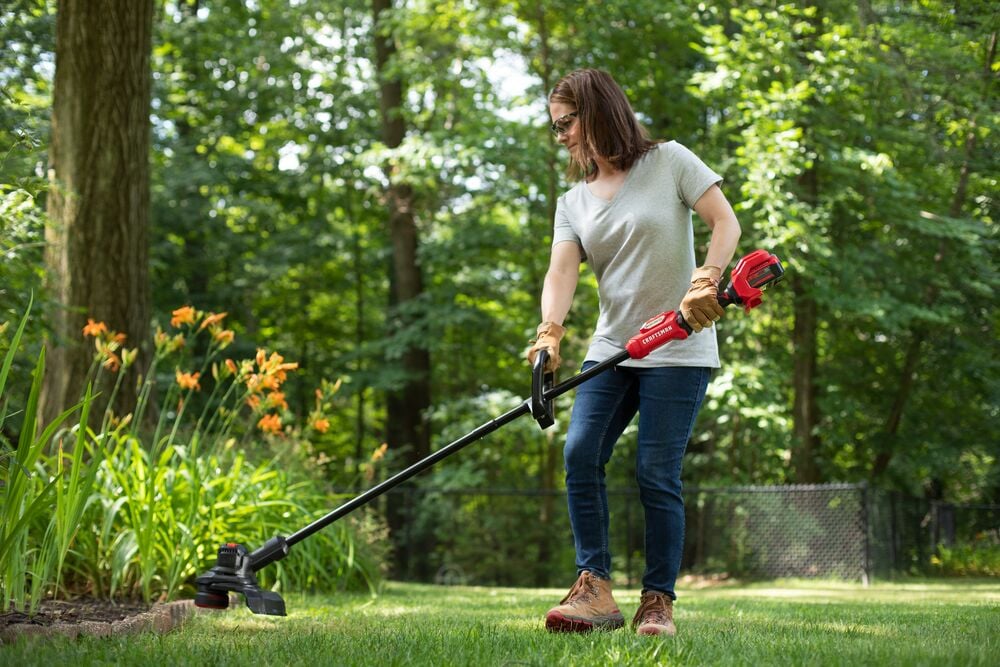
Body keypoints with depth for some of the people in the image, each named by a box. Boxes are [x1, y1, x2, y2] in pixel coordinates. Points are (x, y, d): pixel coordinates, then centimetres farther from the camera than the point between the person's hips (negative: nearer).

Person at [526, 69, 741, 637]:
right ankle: (596, 591, -8)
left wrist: (707, 280, -26)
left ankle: (659, 603, 0)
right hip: (611, 349, 5)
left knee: (656, 473, -9)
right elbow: (562, 270, -4)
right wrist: (551, 329, -24)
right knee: (581, 453, -12)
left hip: (678, 349, -5)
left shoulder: (669, 161, 0)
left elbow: (726, 221, -8)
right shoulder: (574, 202, 12)